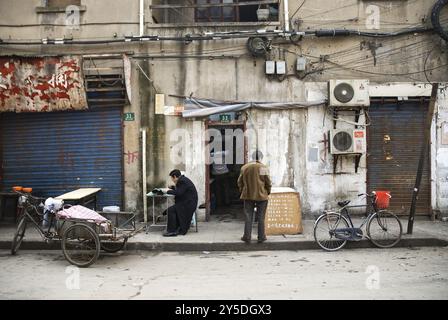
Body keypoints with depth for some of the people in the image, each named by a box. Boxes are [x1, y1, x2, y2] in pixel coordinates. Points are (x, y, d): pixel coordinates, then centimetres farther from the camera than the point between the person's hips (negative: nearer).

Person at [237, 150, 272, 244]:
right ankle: (261, 237, 12)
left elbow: (240, 182, 6)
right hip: (261, 196, -2)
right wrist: (268, 192, 10)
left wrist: (242, 191, 19)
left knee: (248, 217, 8)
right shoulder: (263, 168, -9)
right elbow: (268, 182, -6)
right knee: (261, 217, 7)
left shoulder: (244, 167, 1)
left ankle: (247, 237, 9)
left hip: (248, 195, 2)